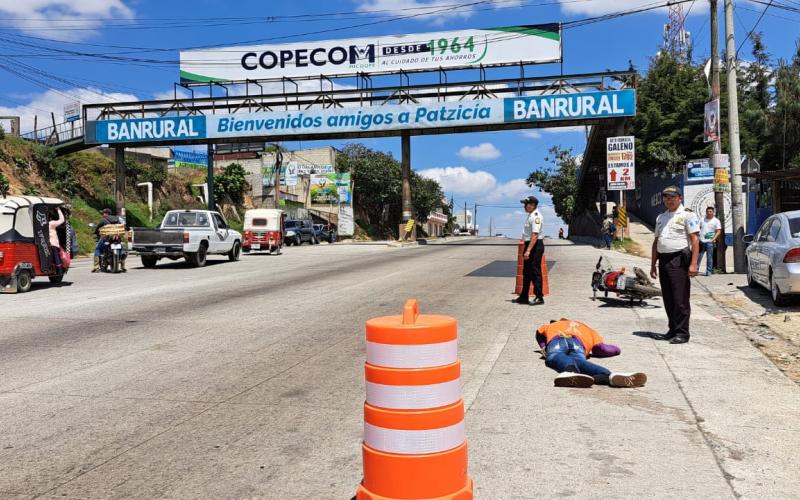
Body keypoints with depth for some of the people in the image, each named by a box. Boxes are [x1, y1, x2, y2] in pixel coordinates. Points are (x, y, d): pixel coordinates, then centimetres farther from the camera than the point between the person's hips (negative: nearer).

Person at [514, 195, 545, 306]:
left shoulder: (536, 217, -19)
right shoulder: (530, 216, 14)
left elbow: (535, 235, -27)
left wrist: (528, 250, -32)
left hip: (535, 246, -11)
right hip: (529, 245, 11)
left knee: (535, 272, -5)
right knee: (526, 272, 15)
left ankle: (539, 297, 3)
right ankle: (524, 297, 24)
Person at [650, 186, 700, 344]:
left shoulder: (687, 215, -2)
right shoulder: (661, 218, 20)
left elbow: (695, 240, -9)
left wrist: (693, 264, -17)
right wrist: (653, 264, 18)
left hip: (679, 260, -7)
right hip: (663, 260, 7)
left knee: (680, 299, -6)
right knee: (668, 300, 10)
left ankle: (682, 333, -1)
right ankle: (673, 330, 18)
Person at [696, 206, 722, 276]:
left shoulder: (716, 221, 1)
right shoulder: (702, 220, 13)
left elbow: (718, 231, -3)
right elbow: (699, 228, 20)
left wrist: (713, 239, -16)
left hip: (709, 242, -4)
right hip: (701, 241, 4)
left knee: (709, 257, -2)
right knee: (698, 257, 6)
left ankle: (708, 271, 4)